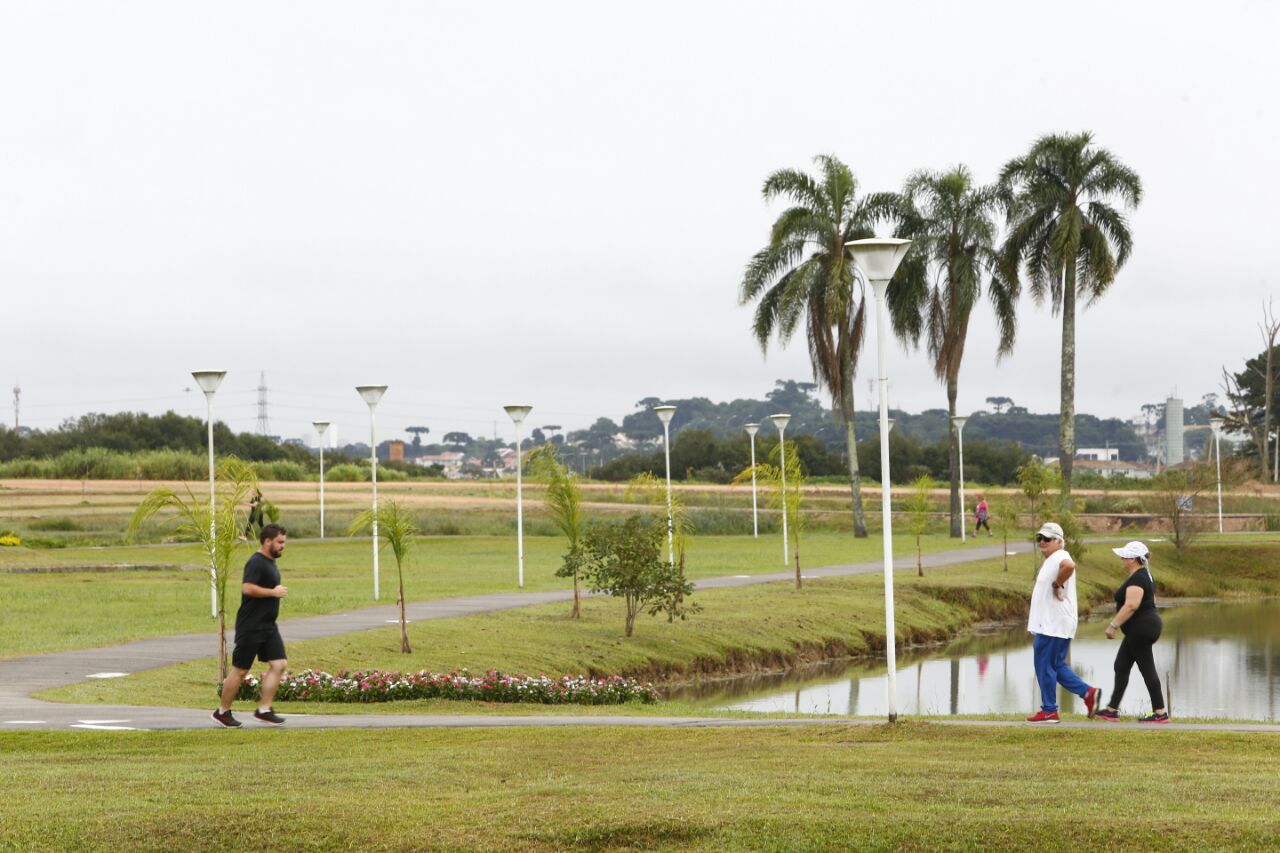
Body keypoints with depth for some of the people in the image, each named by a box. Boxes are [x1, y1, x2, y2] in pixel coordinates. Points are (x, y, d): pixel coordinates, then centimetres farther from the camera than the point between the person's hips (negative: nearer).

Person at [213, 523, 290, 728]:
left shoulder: (269, 563, 16)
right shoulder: (256, 563, -15)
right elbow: (247, 588, -28)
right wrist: (273, 592, -21)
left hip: (267, 626, 9)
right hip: (250, 627, -9)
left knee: (279, 664, -1)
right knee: (240, 670, -1)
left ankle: (264, 710, 2)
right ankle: (222, 712, 11)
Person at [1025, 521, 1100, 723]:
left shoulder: (1059, 557, -16)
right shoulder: (1052, 560, 18)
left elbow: (1069, 565, -40)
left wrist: (1057, 584, -27)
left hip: (1053, 626, -11)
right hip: (1051, 623, 11)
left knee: (1045, 667, -3)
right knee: (1056, 666, 15)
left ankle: (1049, 711, 3)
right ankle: (1088, 693, 11)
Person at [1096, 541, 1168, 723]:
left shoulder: (1136, 579, -18)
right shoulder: (1145, 575, 15)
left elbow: (1131, 605, -27)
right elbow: (1151, 601, 21)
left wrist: (1113, 626, -24)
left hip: (1140, 629, -11)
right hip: (1140, 630, 11)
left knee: (1147, 669, -6)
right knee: (1121, 667, 12)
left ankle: (1161, 713, -2)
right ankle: (1112, 710, 15)